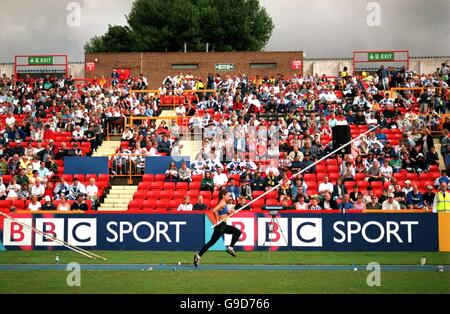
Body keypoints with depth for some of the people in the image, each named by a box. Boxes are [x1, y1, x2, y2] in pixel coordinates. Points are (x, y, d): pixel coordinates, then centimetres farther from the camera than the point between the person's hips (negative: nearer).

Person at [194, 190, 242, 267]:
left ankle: (230, 248, 11)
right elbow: (214, 210, -31)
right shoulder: (222, 204, -16)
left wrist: (229, 212, 7)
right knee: (211, 242, -7)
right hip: (220, 226, -10)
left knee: (238, 232, 14)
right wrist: (217, 220, -22)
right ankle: (198, 256, -3)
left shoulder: (224, 204, 13)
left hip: (224, 226, 10)